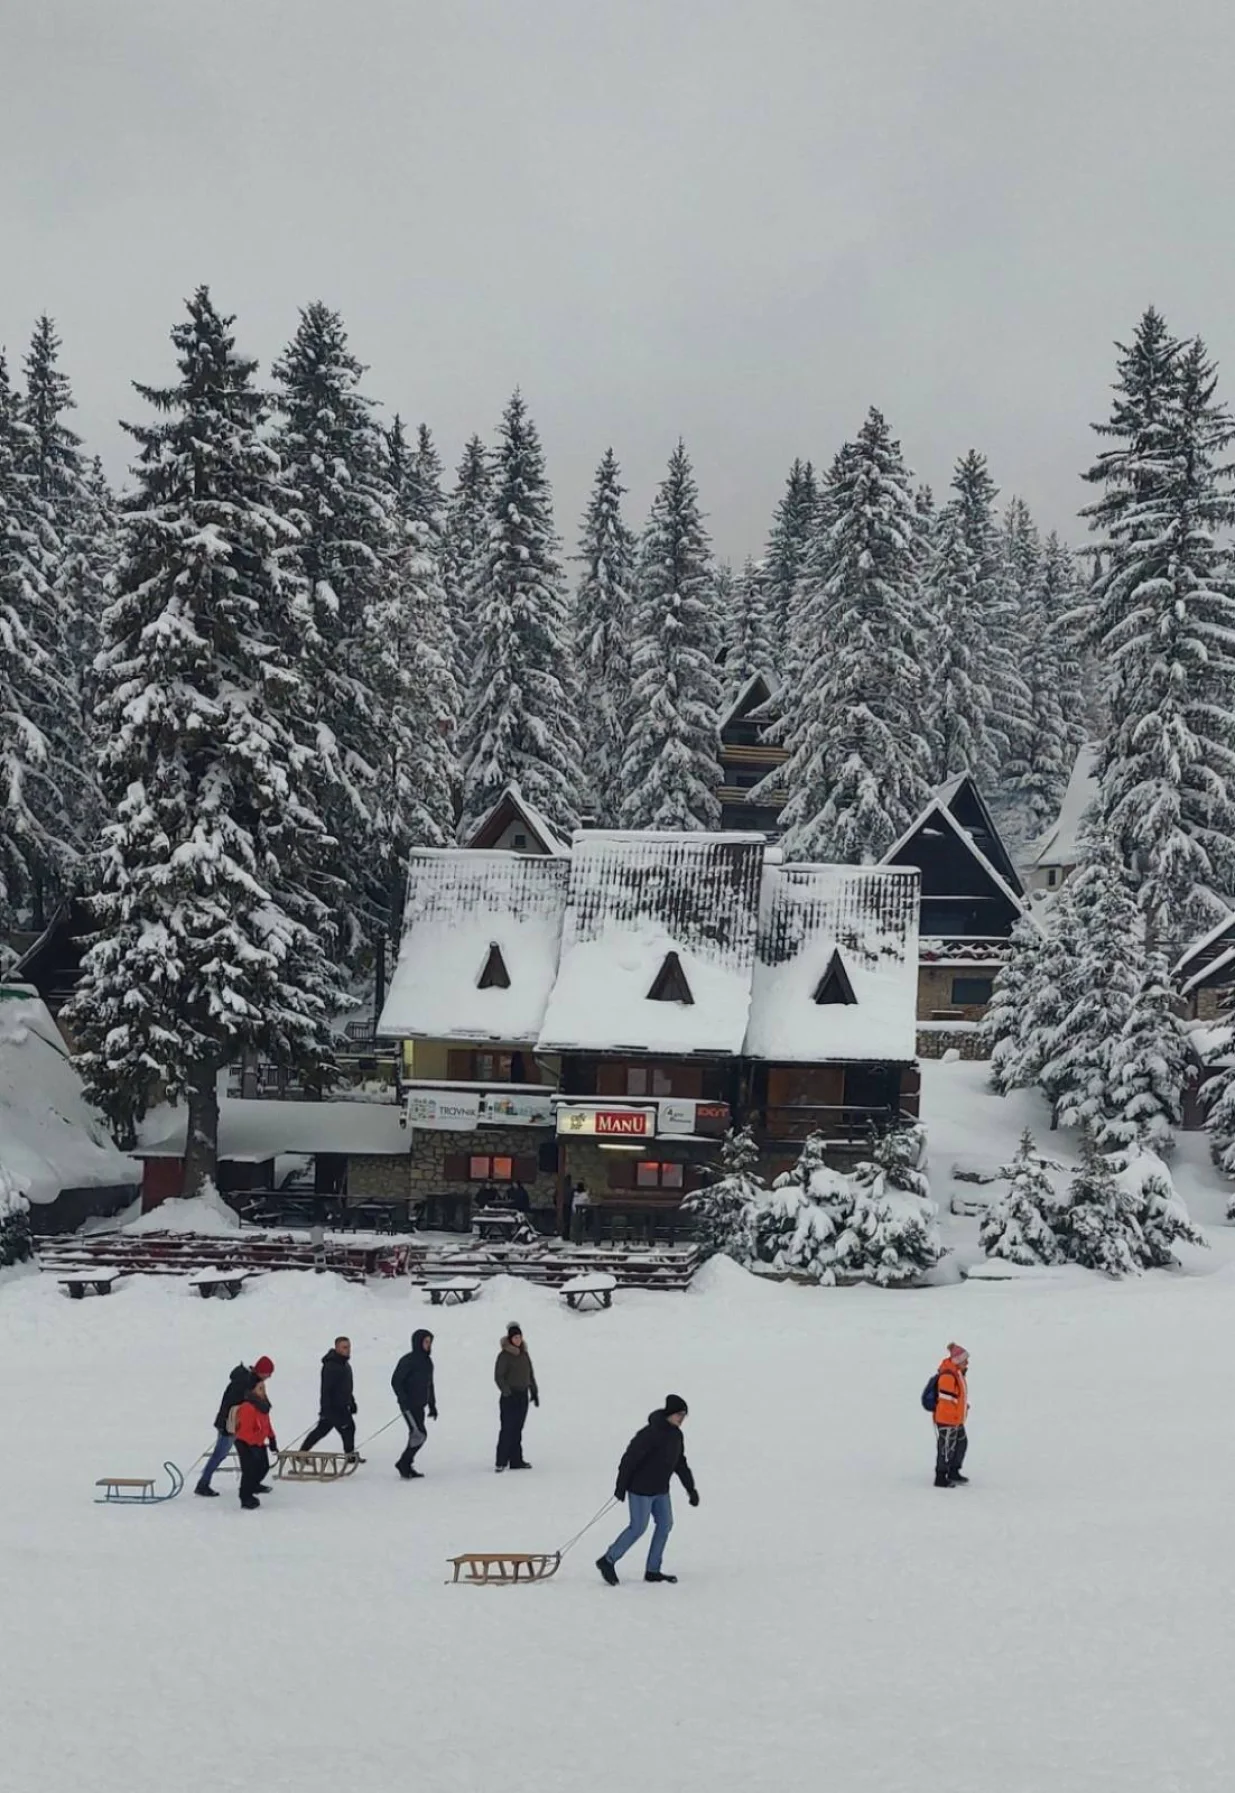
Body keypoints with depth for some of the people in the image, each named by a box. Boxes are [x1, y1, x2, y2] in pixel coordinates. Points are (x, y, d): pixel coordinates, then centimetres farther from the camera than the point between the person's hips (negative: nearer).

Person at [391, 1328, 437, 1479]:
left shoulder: (427, 1361, 13)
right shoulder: (408, 1360, -12)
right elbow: (396, 1382, -14)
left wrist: (432, 1405, 20)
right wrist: (404, 1402, -19)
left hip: (420, 1406, 8)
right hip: (409, 1405, -8)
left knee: (416, 1436, 8)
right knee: (419, 1435, -15)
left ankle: (405, 1466, 16)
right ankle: (404, 1464, -5)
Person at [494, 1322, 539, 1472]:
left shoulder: (524, 1354, 11)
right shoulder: (504, 1355, -10)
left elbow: (530, 1374, 19)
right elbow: (498, 1376, -12)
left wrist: (534, 1392, 15)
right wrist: (507, 1392, -19)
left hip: (522, 1396, 7)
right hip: (509, 1397, -7)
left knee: (517, 1429, 9)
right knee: (507, 1429, -9)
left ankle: (516, 1460, 12)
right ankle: (501, 1462, -8)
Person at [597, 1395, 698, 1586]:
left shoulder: (676, 1435, 5)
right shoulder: (651, 1434, -23)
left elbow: (680, 1463, 16)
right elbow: (630, 1459, -21)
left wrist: (691, 1489, 15)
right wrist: (621, 1488, -17)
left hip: (661, 1490, 9)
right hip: (641, 1489, -9)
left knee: (665, 1524, 7)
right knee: (638, 1527, -3)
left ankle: (652, 1571, 15)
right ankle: (608, 1561, 11)